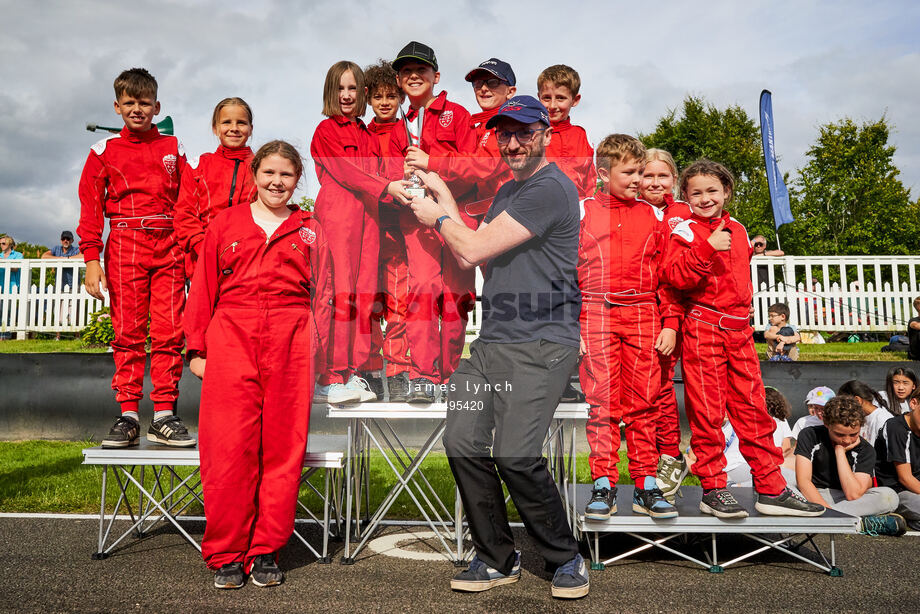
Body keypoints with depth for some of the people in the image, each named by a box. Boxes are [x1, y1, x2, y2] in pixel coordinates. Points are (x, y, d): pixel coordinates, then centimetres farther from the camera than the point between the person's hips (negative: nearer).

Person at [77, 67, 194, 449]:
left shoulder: (173, 148, 14)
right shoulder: (105, 151, 11)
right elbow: (90, 206, 6)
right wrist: (92, 259, -4)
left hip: (168, 247, 1)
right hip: (126, 245, 0)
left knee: (168, 331, -4)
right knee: (128, 331, -2)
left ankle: (164, 416, 0)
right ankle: (128, 416, 3)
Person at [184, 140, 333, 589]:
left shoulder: (310, 231, 14)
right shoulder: (225, 224, 13)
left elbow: (321, 295, 10)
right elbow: (203, 290, 11)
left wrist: (314, 349, 0)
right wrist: (197, 348, 6)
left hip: (290, 343, 1)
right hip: (231, 338, 0)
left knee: (283, 446, 1)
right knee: (229, 447, -3)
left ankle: (265, 552, 13)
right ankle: (226, 555, 10)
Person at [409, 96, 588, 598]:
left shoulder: (551, 189, -10)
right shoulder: (507, 191, 22)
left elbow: (473, 249, -13)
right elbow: (471, 257, 22)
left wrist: (438, 217, 8)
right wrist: (443, 195, 21)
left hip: (540, 345, -8)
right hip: (491, 341, 8)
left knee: (515, 456, -16)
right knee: (462, 442, -2)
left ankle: (566, 558, 10)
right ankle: (497, 559, 15)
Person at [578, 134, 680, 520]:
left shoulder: (653, 217, 13)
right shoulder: (582, 212, 7)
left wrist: (670, 324, 5)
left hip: (644, 316, 2)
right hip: (596, 314, -2)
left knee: (643, 402, 4)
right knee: (602, 401, -3)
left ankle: (646, 488, 11)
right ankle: (603, 487, 4)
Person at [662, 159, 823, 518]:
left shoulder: (737, 229, 17)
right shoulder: (686, 230, -1)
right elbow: (675, 276, -18)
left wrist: (750, 250, 16)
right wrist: (707, 247, -25)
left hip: (740, 330, 6)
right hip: (702, 329, -6)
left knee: (753, 409, 8)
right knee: (707, 412, -2)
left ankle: (771, 490, 16)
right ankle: (713, 490, 8)